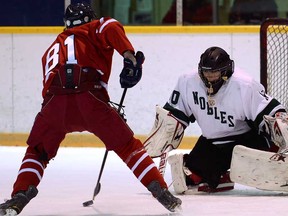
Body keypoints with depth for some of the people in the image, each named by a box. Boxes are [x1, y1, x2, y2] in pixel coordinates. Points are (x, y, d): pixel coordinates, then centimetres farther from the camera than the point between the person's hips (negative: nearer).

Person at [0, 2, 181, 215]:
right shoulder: (93, 30, 24)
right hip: (90, 99, -2)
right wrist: (130, 56, -10)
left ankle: (20, 196, 3)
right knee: (128, 146, 14)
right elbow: (111, 28, -1)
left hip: (54, 102, 3)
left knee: (37, 152, 24)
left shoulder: (52, 49, 38)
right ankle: (161, 192, 6)